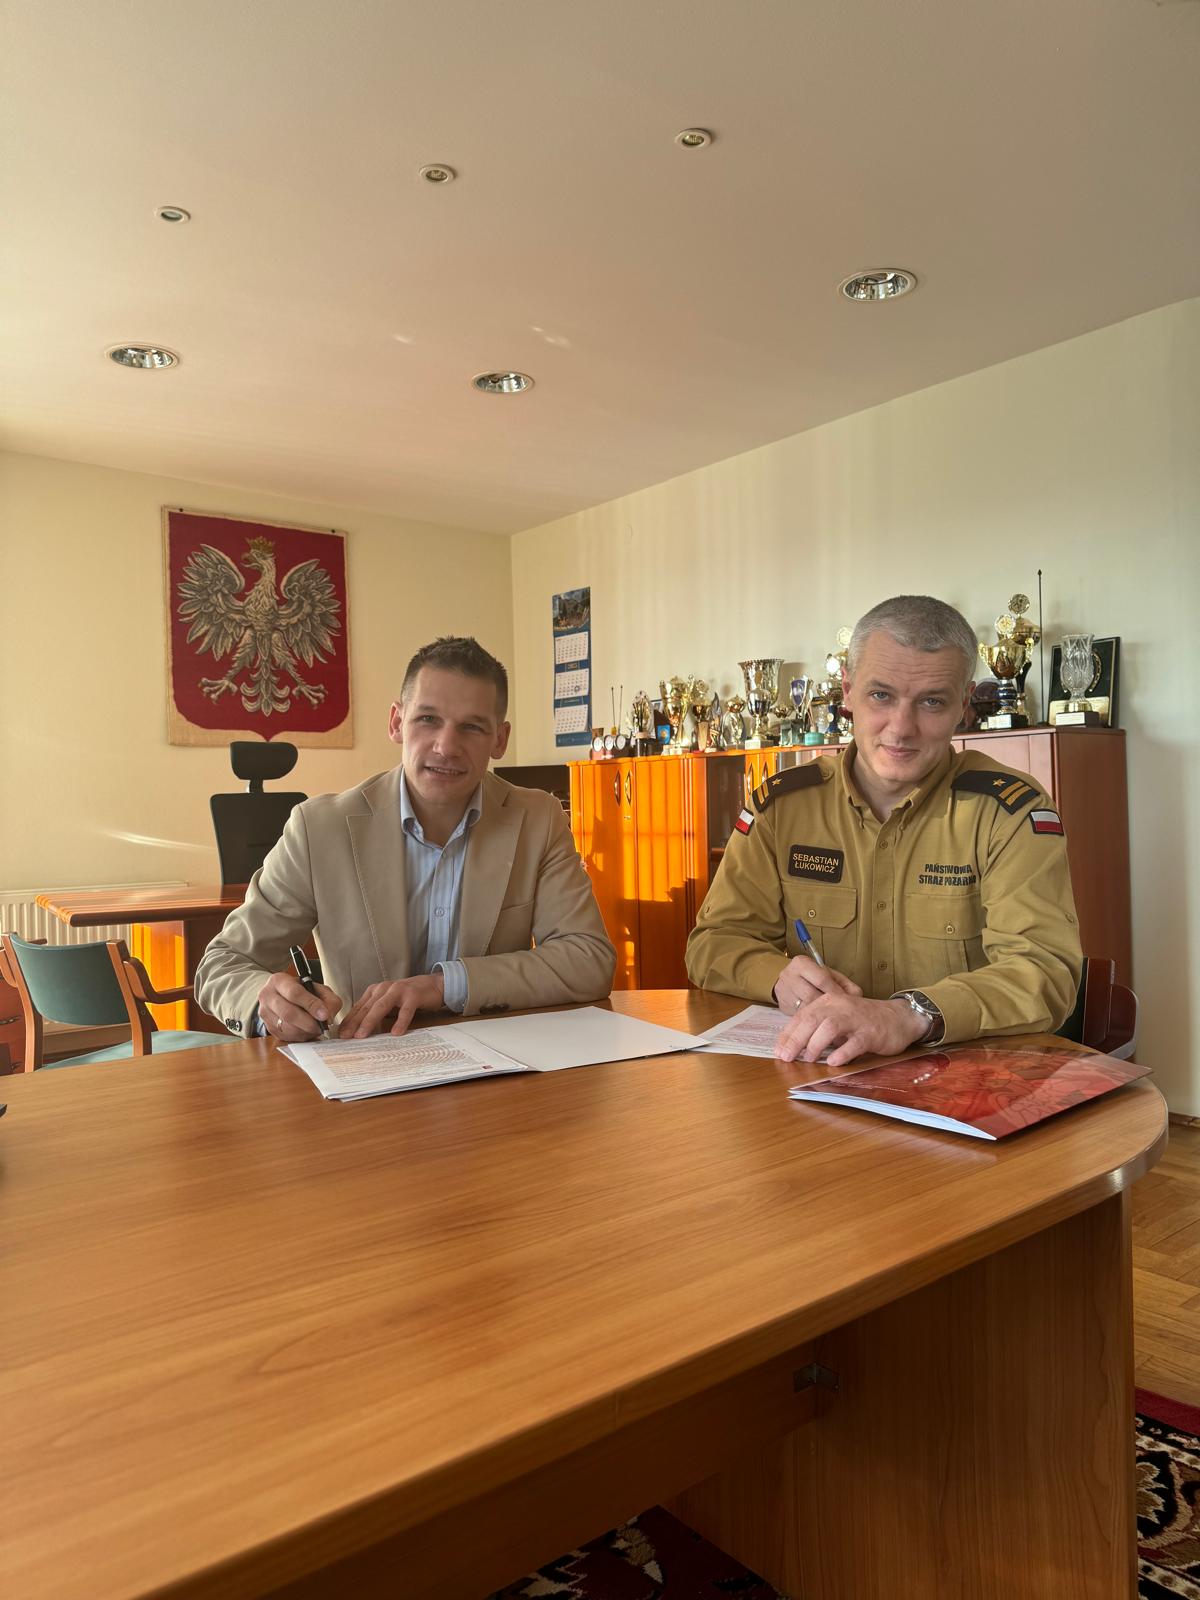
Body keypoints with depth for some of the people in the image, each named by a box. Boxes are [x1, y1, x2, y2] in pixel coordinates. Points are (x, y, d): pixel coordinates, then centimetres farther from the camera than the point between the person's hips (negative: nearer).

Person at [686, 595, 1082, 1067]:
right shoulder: (781, 802, 2)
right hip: (810, 1072, 3)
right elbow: (714, 941, 3)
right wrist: (779, 976, -19)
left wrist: (911, 1015, -34)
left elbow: (1045, 970, -17)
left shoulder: (1010, 810, -6)